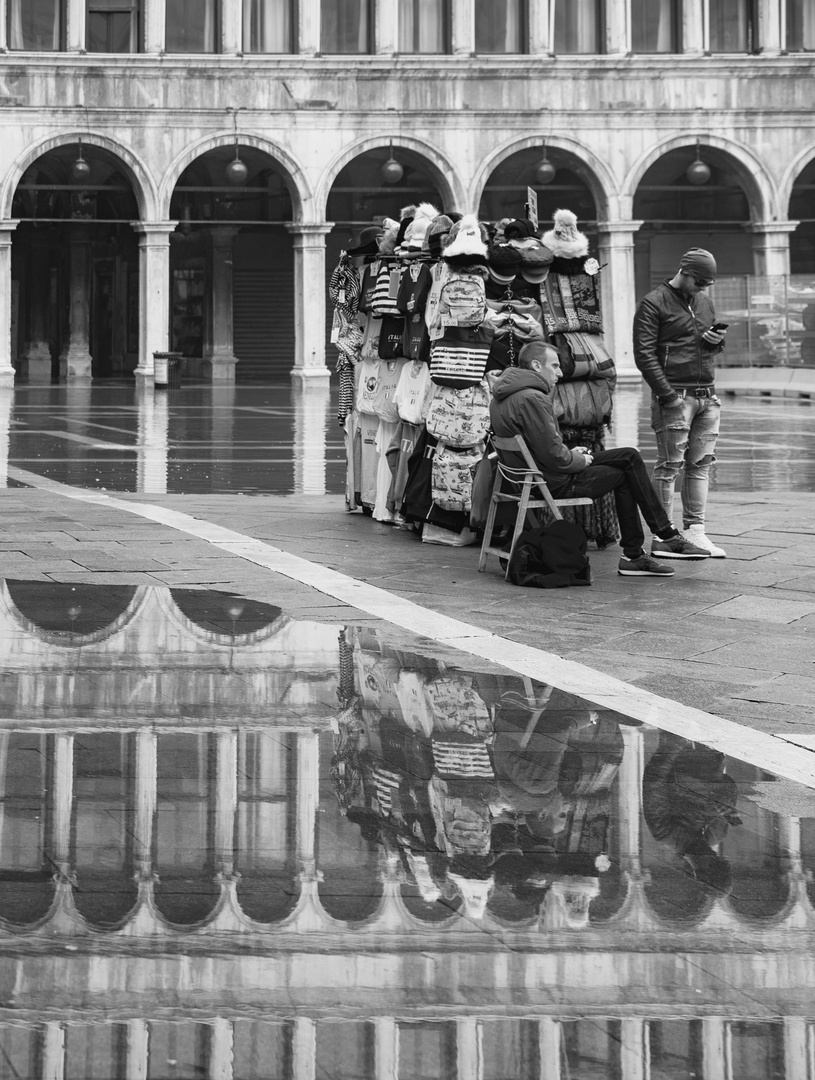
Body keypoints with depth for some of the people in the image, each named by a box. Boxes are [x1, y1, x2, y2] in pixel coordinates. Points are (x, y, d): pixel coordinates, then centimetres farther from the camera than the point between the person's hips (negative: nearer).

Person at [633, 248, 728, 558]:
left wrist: (717, 341, 4)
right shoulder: (653, 304, -5)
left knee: (701, 465, 5)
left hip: (707, 395, 7)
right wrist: (667, 394, -16)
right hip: (675, 395, -7)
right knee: (670, 466, -5)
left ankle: (694, 530, 8)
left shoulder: (704, 302, 18)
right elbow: (644, 354, -11)